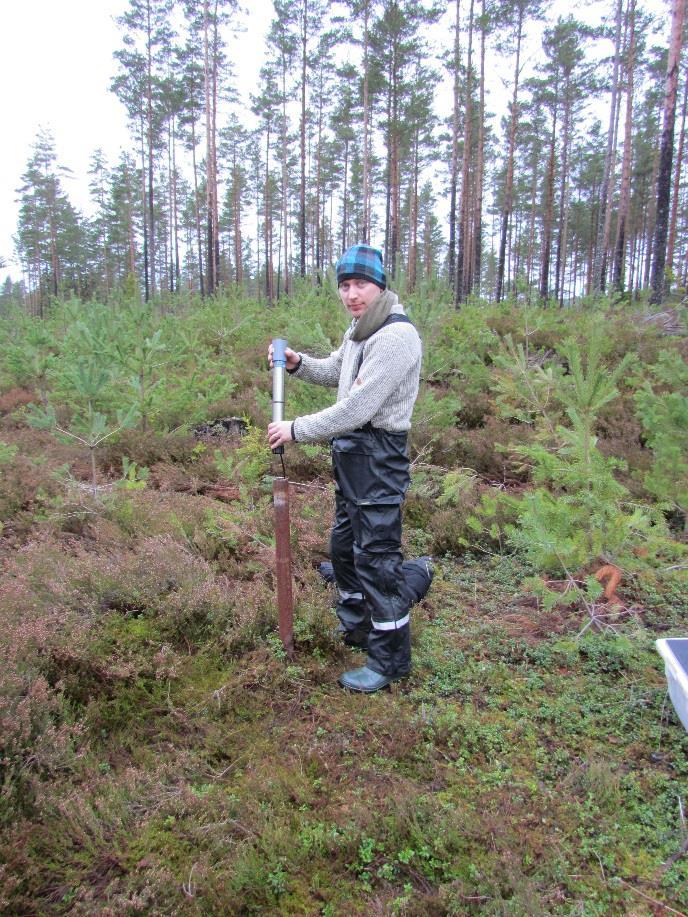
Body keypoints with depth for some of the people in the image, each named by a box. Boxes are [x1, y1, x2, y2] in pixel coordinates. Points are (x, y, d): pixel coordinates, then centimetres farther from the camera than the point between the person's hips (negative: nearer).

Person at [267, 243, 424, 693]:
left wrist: (297, 429, -17)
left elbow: (358, 408, -25)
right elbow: (336, 372, 28)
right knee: (344, 544, 21)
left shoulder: (396, 336, -20)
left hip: (379, 456, -10)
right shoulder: (360, 328, 11)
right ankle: (356, 626, 41)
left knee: (377, 555, -3)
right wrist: (298, 362, 9)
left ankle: (391, 658, 12)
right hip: (351, 452, 10)